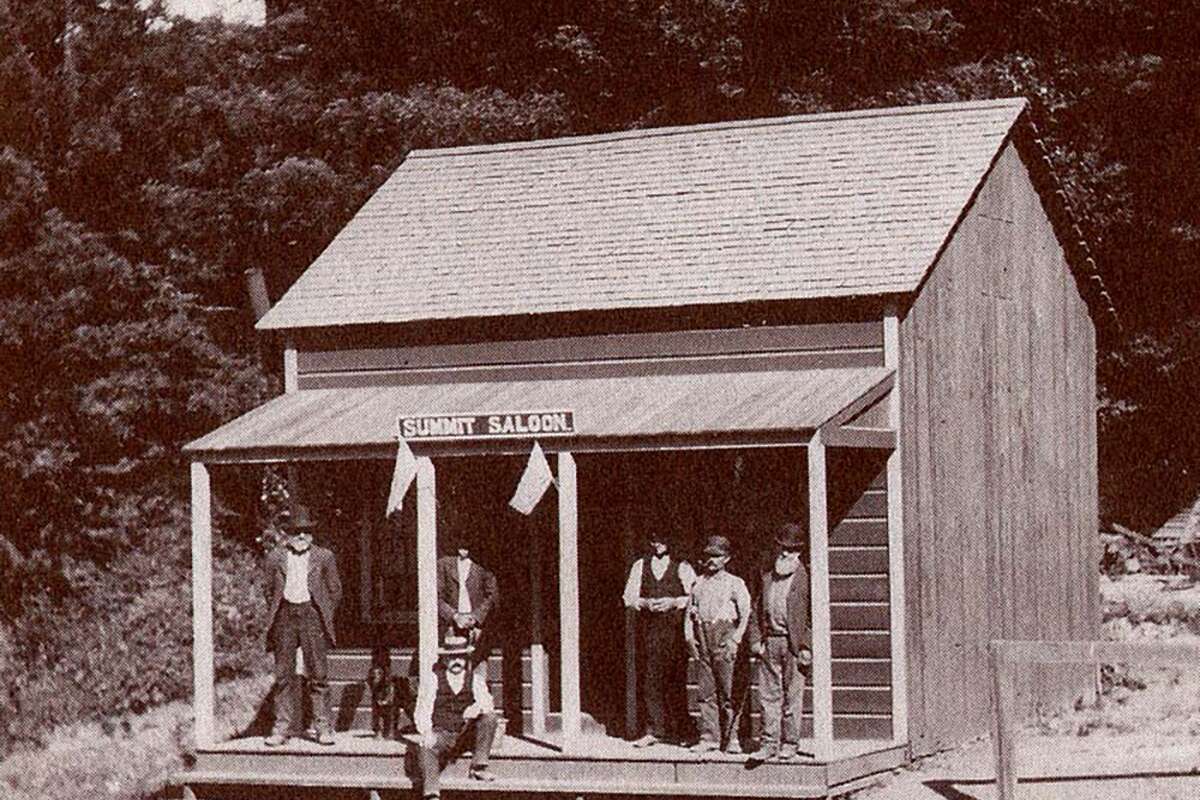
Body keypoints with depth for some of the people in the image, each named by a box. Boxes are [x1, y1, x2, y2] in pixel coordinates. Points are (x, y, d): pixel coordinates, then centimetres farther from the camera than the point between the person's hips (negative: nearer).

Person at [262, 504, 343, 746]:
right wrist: (275, 615, 8)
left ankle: (323, 727, 3)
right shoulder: (275, 557, 9)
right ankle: (281, 728, 3)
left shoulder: (324, 557, 6)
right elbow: (269, 589, 16)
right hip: (284, 615, 1)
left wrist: (324, 616, 5)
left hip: (312, 614, -1)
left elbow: (335, 590, 11)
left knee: (318, 673, -2)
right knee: (283, 674, 1)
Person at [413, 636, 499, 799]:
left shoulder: (476, 680, 9)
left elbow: (487, 704, -5)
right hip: (440, 734, -2)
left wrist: (478, 707, -31)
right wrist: (427, 733, -24)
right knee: (426, 750, -34)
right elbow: (422, 710, -4)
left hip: (467, 734, 2)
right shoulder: (431, 679, 4)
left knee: (489, 717, -23)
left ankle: (478, 767, -17)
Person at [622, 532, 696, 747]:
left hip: (675, 627, -2)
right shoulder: (640, 566, 13)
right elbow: (629, 597, 12)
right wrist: (645, 603, -7)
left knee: (675, 678, -3)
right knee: (651, 679, -4)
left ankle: (675, 728, 6)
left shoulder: (682, 568, 6)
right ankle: (655, 730, -3)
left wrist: (674, 602, -12)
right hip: (649, 627, 2)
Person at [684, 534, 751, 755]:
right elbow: (690, 611, 19)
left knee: (727, 691, -6)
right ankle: (708, 738, 5)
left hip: (724, 638, -4)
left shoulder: (734, 583, 3)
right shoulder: (698, 583, 16)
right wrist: (689, 637, 7)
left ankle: (731, 739, -1)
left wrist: (735, 639, -9)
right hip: (702, 639, 4)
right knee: (706, 691, 2)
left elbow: (746, 613, -1)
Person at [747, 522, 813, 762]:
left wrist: (806, 647, -11)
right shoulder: (767, 577, 13)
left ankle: (789, 744, 9)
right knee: (768, 694, 4)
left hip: (794, 644, -5)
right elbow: (757, 611, 15)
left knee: (792, 696, 2)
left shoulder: (804, 577, -3)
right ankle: (769, 744, 9)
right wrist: (756, 640, 5)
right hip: (770, 642, 5)